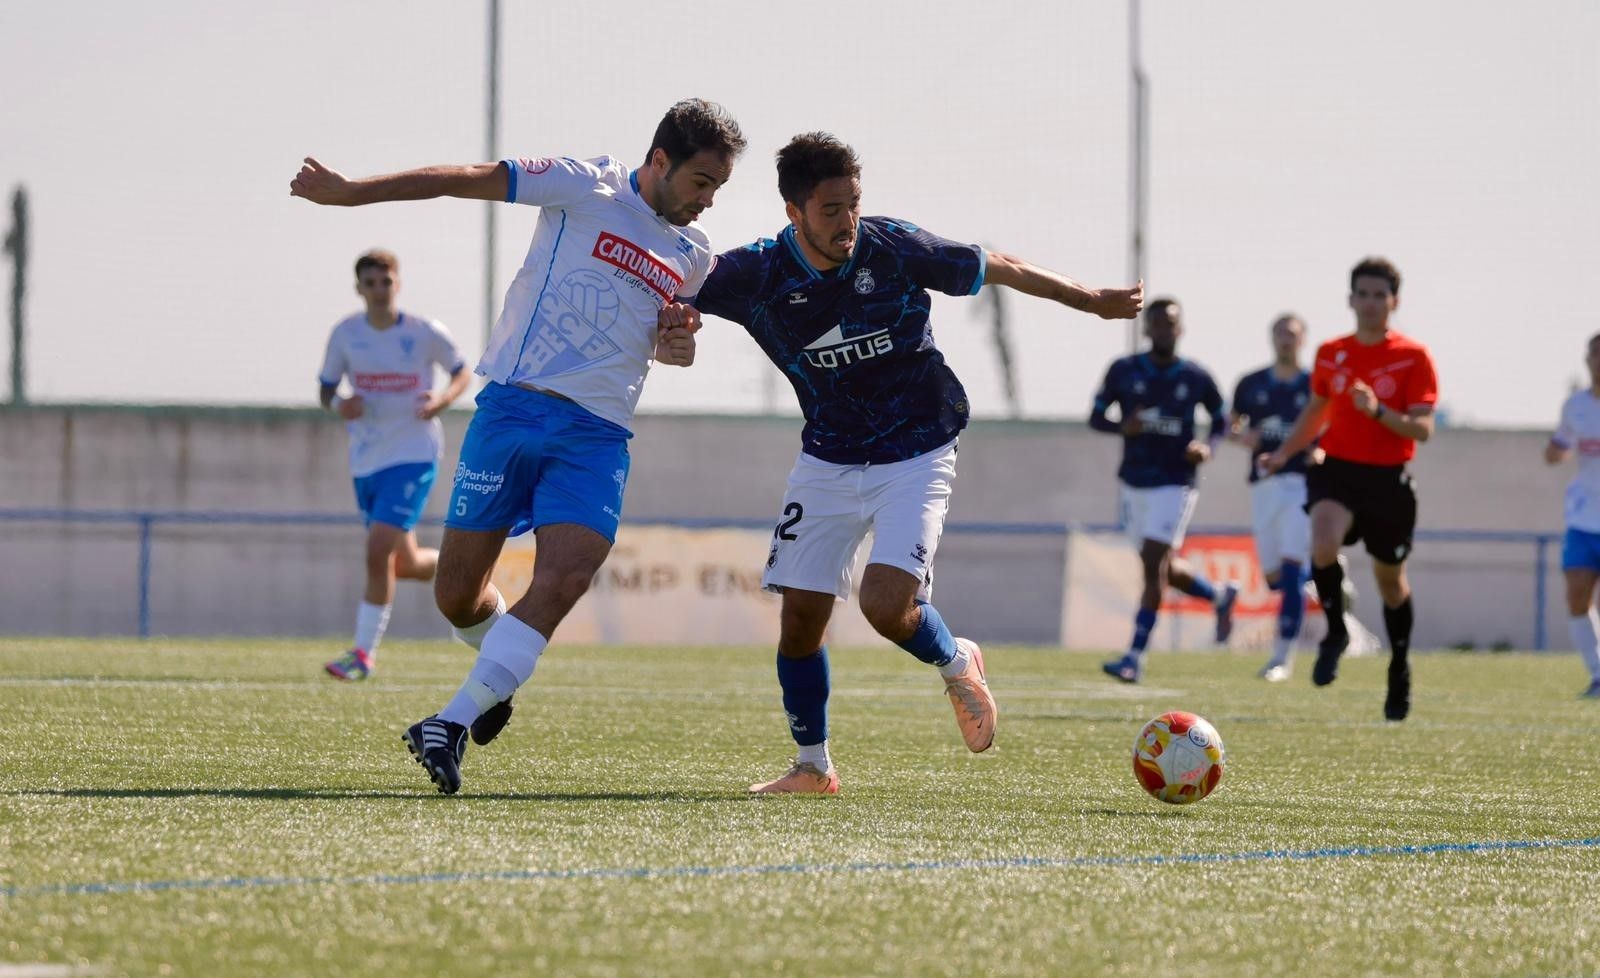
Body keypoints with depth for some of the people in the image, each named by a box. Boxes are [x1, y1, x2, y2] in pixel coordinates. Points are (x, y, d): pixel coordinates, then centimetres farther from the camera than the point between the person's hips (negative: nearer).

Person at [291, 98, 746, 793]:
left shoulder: (695, 257, 13)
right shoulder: (587, 188, -2)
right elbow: (467, 180, -3)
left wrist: (678, 346, 6)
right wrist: (352, 191, -8)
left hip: (596, 435, 3)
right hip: (512, 407, -3)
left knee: (561, 585, -21)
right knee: (457, 595, 2)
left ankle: (453, 725, -18)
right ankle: (500, 672, 35)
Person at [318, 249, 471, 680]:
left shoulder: (425, 333, -6)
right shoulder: (345, 334, 0)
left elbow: (462, 372, 7)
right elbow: (326, 388, 9)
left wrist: (443, 399, -14)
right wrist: (338, 405, -15)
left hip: (413, 454, -4)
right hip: (366, 461, 4)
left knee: (379, 550, -17)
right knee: (404, 564, 9)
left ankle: (363, 653, -10)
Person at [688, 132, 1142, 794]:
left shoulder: (895, 250, -17)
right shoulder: (756, 276, -15)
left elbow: (997, 269, -2)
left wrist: (1091, 301, 7)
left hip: (916, 458, -3)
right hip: (827, 460, 3)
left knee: (887, 604, -20)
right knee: (800, 616, -1)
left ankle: (957, 666, 14)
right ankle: (812, 767, 19)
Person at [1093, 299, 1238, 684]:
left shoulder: (1196, 378, -2)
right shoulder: (1124, 371, 0)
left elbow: (1221, 422, 11)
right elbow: (1095, 417, 5)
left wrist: (1207, 447, -10)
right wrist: (1122, 427, -16)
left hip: (1175, 483, -4)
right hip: (1134, 483, 4)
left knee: (1153, 565, -12)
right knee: (1163, 567, 11)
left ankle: (1135, 657, -10)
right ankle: (1220, 597, 40)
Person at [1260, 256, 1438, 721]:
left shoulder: (1414, 358, -4)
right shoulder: (1330, 354, 7)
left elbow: (1423, 429, -11)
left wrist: (1378, 410, -27)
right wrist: (1284, 452, 9)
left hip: (1389, 479, -1)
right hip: (1337, 470, 1)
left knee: (1391, 580, 12)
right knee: (1323, 545, -29)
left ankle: (1400, 671, 33)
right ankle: (1336, 634, -7)